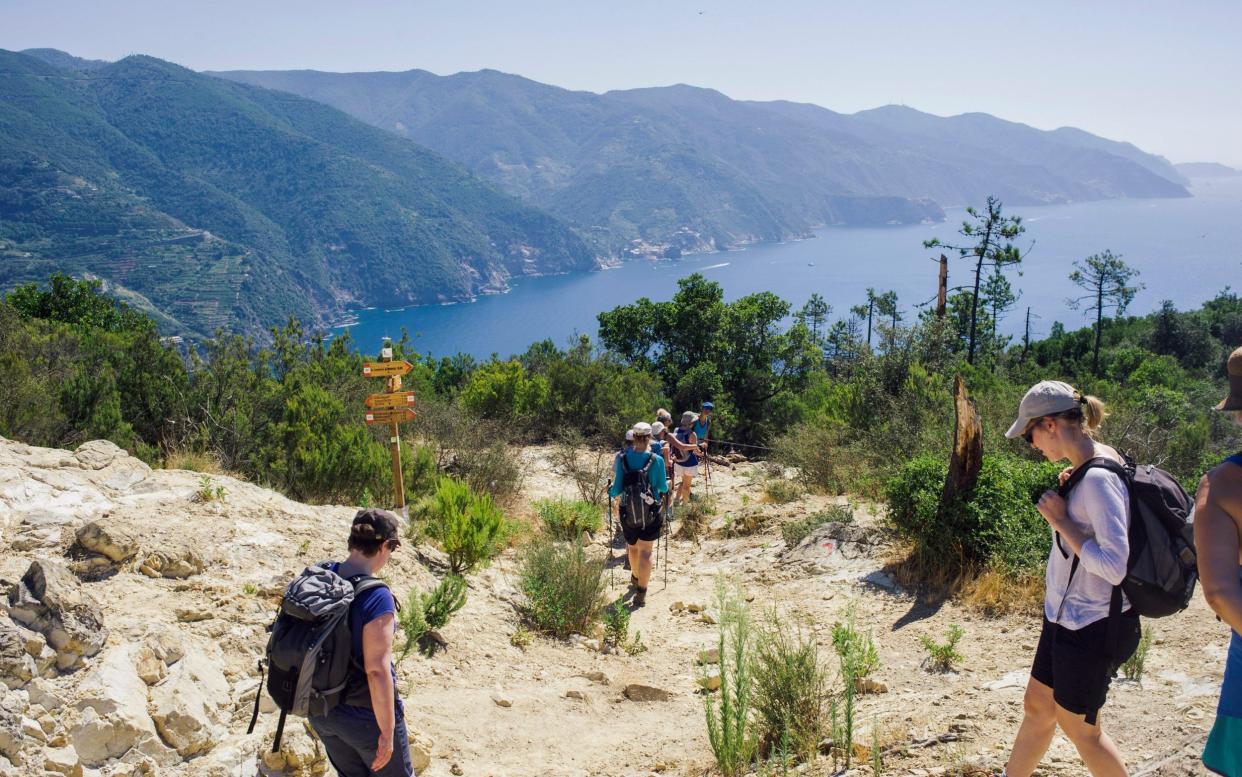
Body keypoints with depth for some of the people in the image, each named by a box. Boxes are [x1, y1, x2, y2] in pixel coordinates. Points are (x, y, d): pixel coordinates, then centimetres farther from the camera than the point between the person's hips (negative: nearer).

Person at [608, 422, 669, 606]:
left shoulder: (622, 459, -10)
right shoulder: (657, 460, -14)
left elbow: (616, 490, -9)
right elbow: (663, 488, -4)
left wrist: (611, 490, 13)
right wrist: (665, 483, 19)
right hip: (651, 512, -2)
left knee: (632, 547, 23)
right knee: (645, 552, 3)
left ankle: (636, 579, 45)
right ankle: (641, 593, -1)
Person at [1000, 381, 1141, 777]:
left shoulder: (1097, 479, -26)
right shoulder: (1089, 467, 3)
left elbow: (1114, 566, -30)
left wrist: (1060, 520, -23)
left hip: (1090, 626, -9)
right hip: (1066, 615, 9)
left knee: (1079, 727, 10)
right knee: (1037, 707, 21)